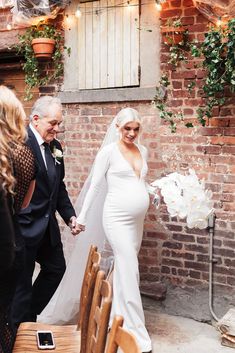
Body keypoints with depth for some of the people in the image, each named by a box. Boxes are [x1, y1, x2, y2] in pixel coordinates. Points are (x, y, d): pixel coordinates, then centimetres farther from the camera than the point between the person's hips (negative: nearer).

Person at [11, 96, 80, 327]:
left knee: (56, 268, 19)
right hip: (24, 227, -8)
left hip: (47, 225, 9)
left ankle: (29, 315, 38)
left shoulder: (55, 147, 9)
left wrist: (70, 215, 8)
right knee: (22, 281, 6)